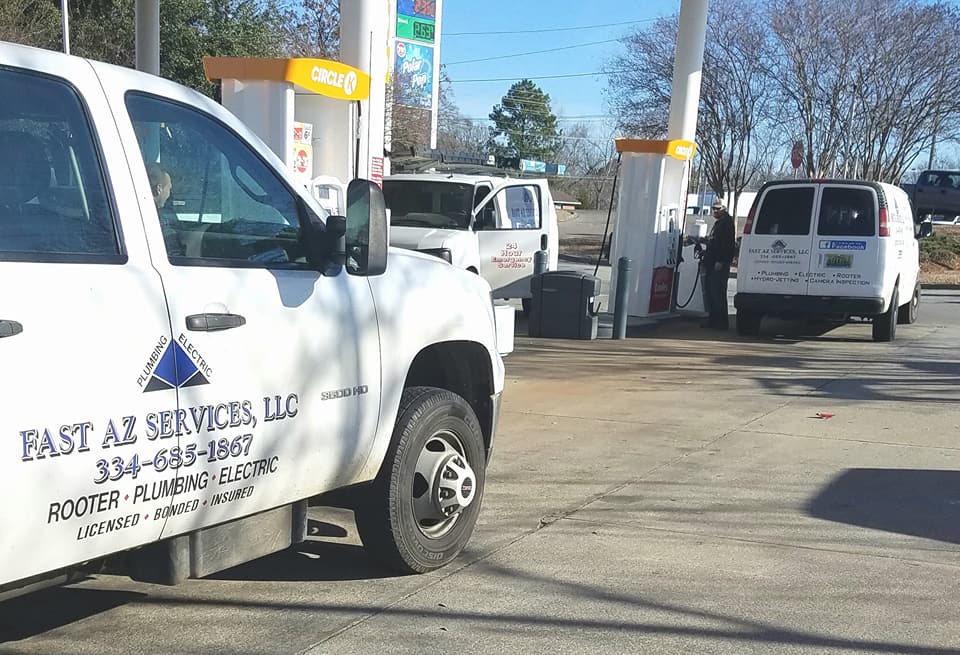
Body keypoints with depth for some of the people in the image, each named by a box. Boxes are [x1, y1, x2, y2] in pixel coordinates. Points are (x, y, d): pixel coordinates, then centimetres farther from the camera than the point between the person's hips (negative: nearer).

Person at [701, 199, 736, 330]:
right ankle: (713, 319, 16)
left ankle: (722, 321, -7)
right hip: (711, 264, 10)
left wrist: (721, 261, -23)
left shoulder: (727, 223, -9)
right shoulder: (718, 223, 22)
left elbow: (727, 244, -18)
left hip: (719, 265, -10)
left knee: (717, 293, -10)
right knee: (709, 292, 11)